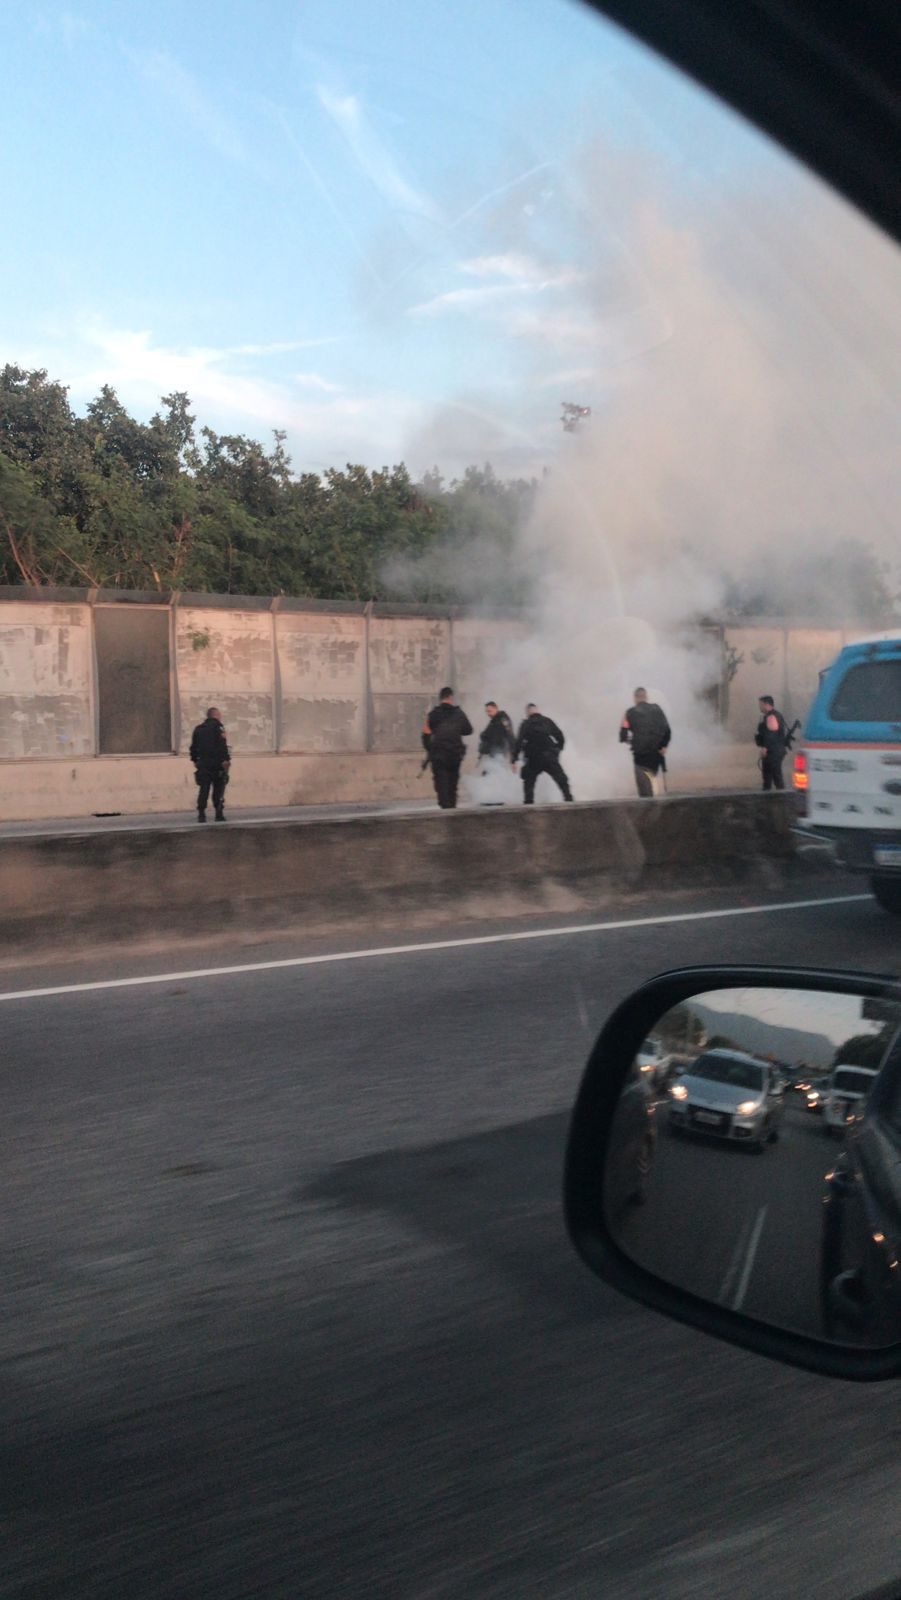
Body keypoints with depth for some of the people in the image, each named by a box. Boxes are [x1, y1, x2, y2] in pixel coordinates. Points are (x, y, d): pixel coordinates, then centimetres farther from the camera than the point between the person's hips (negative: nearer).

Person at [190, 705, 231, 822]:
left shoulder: (198, 729, 15)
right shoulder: (217, 726, -4)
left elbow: (193, 747, 16)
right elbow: (222, 745, -16)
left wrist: (195, 760, 22)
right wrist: (226, 759, -19)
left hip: (203, 763, 5)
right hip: (217, 763, -5)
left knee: (203, 790, 5)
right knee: (218, 789, 1)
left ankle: (201, 814, -2)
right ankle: (219, 814, -2)